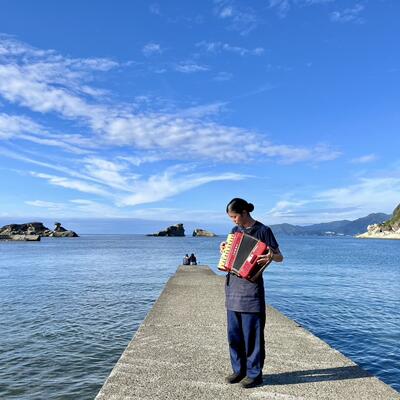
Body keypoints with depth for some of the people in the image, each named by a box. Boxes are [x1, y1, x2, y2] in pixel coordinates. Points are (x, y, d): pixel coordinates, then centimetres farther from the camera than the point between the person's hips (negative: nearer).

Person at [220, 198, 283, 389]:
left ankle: (254, 373, 14)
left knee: (252, 332, 1)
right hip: (232, 285, 7)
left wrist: (270, 256, -27)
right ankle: (239, 370, 25)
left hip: (251, 286, -6)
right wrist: (224, 249, 7)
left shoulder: (263, 230, -6)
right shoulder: (235, 230, 12)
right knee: (234, 332, 11)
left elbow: (280, 257, -6)